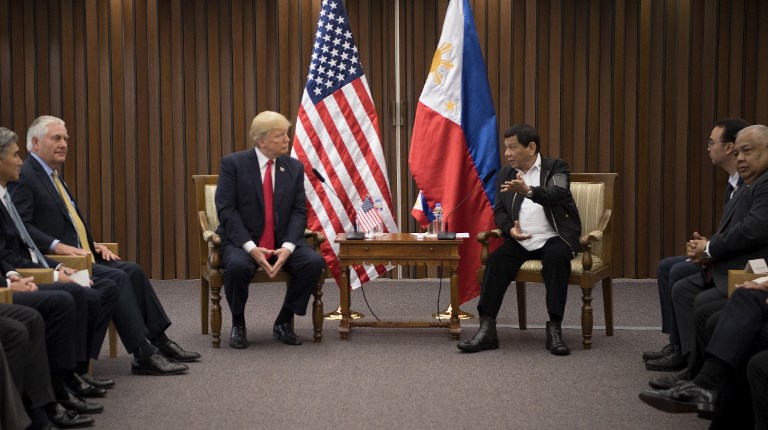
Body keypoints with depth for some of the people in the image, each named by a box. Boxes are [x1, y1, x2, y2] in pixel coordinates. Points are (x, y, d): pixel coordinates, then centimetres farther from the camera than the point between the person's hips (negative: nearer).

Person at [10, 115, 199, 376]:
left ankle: (159, 342, 2)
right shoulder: (24, 176, -10)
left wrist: (92, 244, 11)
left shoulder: (52, 174, 20)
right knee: (117, 278, -22)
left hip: (78, 253, 10)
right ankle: (143, 356, -20)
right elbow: (21, 226, -20)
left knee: (132, 271, -1)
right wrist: (58, 246, -27)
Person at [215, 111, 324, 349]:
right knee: (237, 266, -36)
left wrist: (287, 247, -17)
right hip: (242, 241, -3)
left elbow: (299, 211, 1)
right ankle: (238, 325, -8)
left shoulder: (294, 167, 6)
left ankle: (283, 323, -3)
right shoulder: (233, 164, -5)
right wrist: (251, 248, -22)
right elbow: (226, 210, -11)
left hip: (283, 242, 4)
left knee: (314, 262, -23)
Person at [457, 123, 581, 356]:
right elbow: (499, 210, 12)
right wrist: (510, 228, -11)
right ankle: (487, 330, -27)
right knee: (496, 261, -25)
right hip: (521, 239, 4)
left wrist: (528, 191, -42)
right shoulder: (505, 174, 14)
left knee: (555, 258, -35)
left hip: (554, 237, -3)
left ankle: (554, 330, -33)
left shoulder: (556, 167, 0)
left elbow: (557, 193, -21)